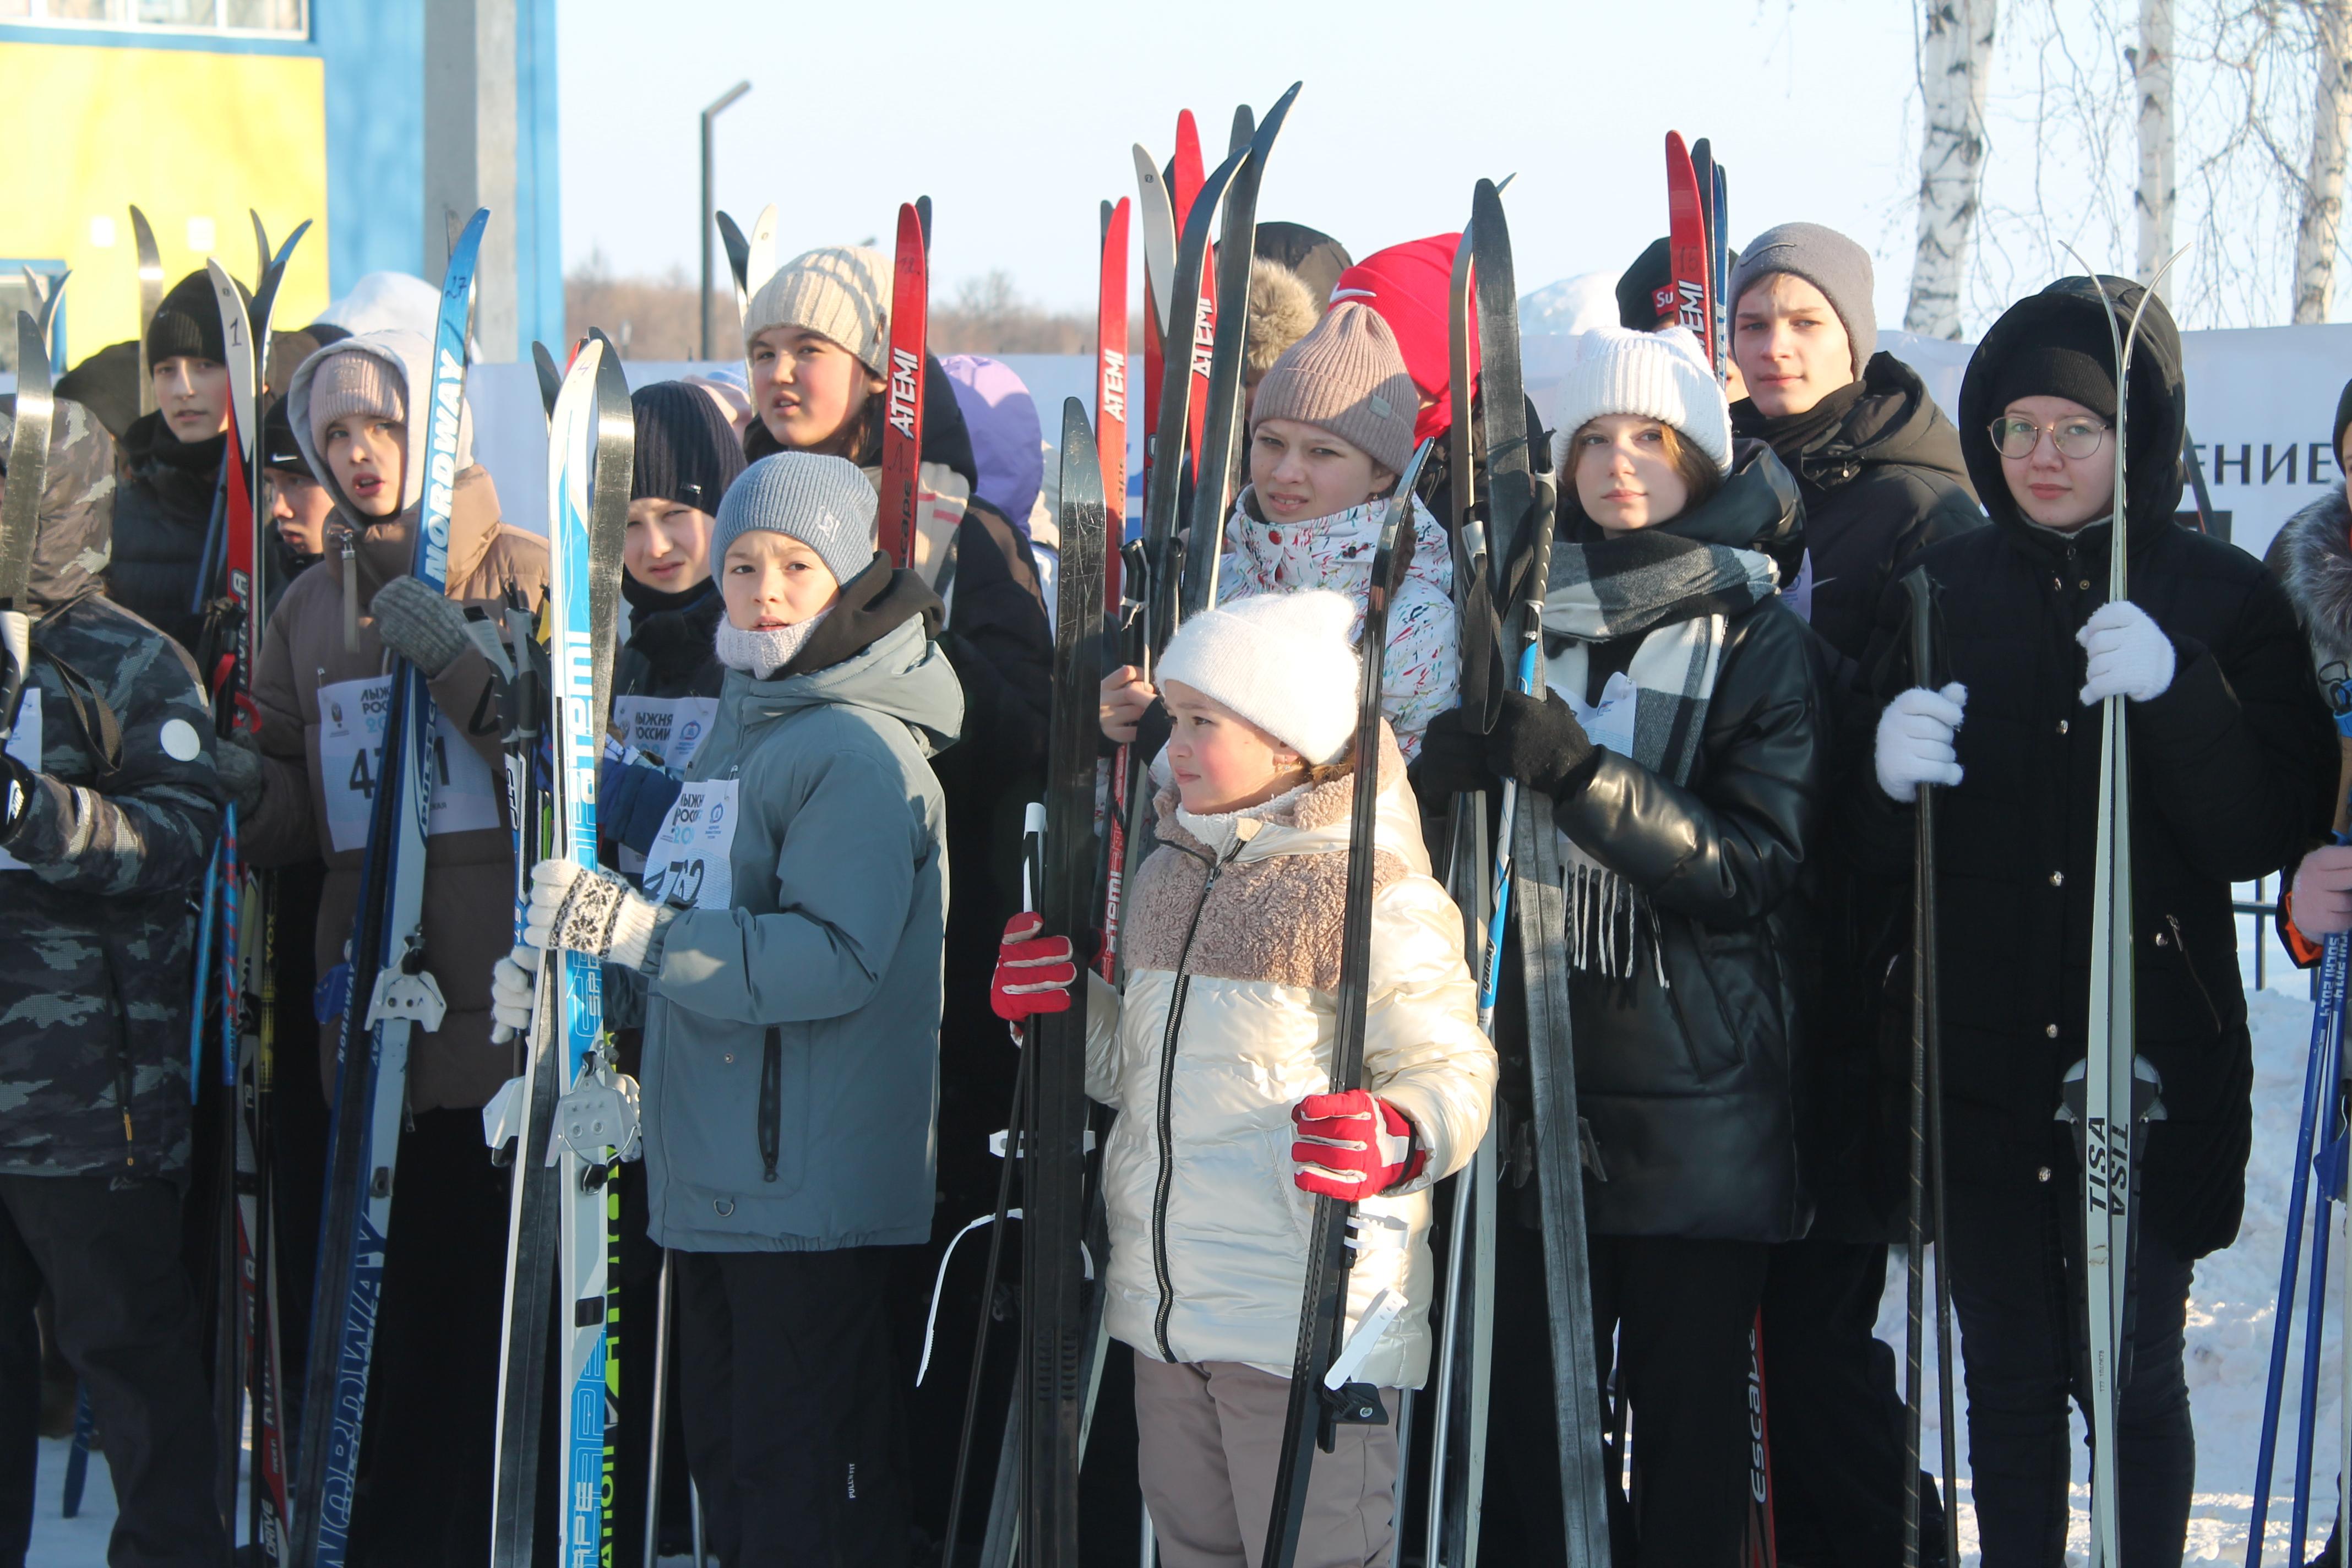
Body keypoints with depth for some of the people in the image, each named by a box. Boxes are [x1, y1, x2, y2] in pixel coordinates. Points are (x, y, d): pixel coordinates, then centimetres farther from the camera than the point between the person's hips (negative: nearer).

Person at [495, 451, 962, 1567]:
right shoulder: (736, 727, 16)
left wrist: (631, 926, -27)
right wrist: (559, 961, 12)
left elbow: (838, 960, -24)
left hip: (816, 1179, -9)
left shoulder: (859, 751, -13)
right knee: (724, 1444, 16)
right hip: (713, 1174, 9)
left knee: (802, 1474, -7)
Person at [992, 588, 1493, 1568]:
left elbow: (1451, 1072, -14)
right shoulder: (1166, 878, 14)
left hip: (1309, 1323, -8)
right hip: (1164, 1317, 8)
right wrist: (1064, 1007, 7)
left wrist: (1401, 1138, -34)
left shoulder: (1375, 892, -12)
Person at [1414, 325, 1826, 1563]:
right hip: (1533, 1087, 3)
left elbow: (1753, 863, -13)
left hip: (1697, 1109, -3)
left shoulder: (1760, 645, -1)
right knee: (1526, 1412, 3)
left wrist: (1578, 772, -24)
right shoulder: (1523, 615, 10)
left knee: (1691, 1422, 2)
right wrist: (1455, 758, -6)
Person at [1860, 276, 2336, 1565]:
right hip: (1973, 1062, 2)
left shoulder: (2223, 600, 0)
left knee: (2131, 1377, 0)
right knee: (2008, 1382, 8)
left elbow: (2271, 833, -9)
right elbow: (1873, 844, 8)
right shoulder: (1942, 591, 7)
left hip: (2152, 1069, -2)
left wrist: (2177, 696, -24)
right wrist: (1889, 774, -15)